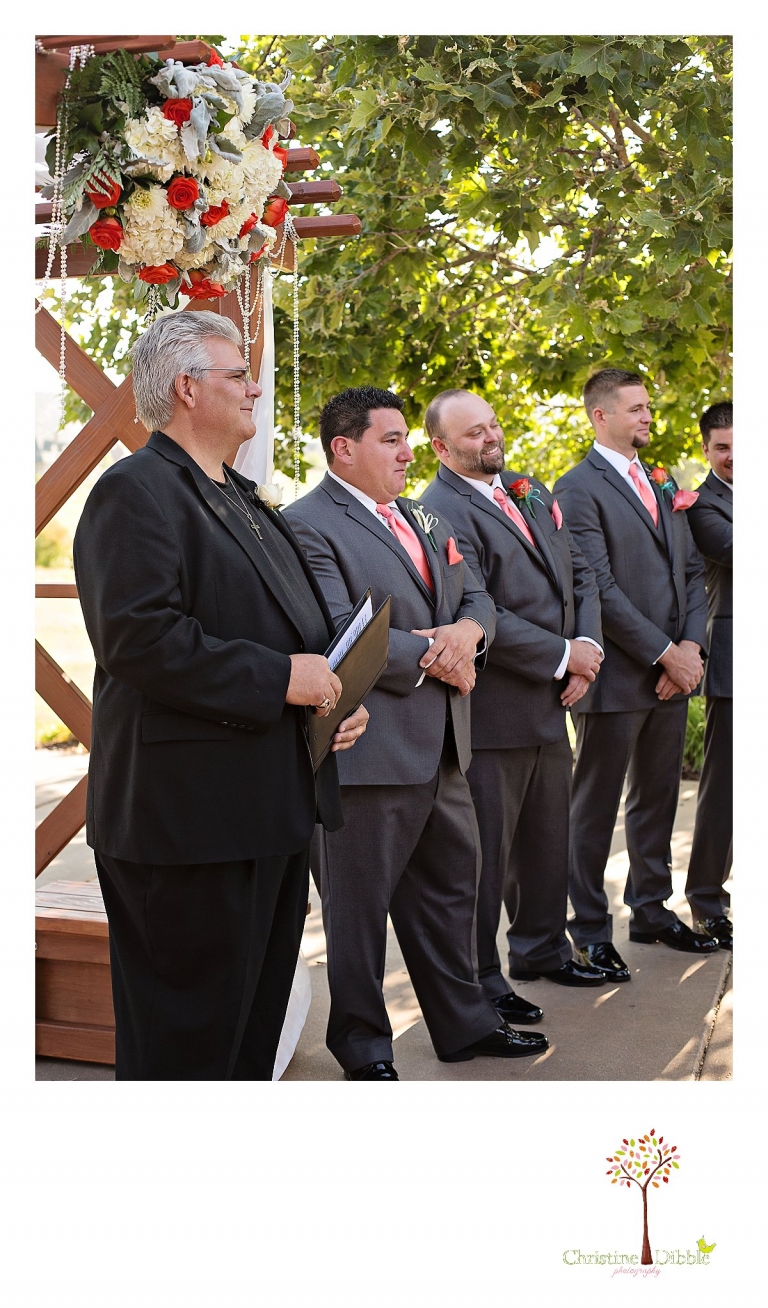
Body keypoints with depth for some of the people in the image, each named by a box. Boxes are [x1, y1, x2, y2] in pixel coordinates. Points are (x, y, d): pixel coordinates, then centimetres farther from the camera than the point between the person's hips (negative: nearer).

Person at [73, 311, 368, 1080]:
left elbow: (303, 627, 26)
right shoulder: (136, 491, -12)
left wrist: (341, 694, 6)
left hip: (273, 808, 10)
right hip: (193, 819, -10)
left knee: (255, 1026, 18)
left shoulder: (243, 501, 20)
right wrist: (279, 679, -21)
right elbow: (138, 637, -24)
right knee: (188, 1042, 0)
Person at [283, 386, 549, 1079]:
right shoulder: (307, 526, -12)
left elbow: (477, 595, 16)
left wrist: (467, 631, -8)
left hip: (442, 748, 9)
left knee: (450, 887, 19)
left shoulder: (420, 518, 17)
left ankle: (464, 1022, 35)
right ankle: (363, 1047, 21)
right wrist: (432, 657, -15)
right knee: (359, 905, 5)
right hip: (370, 753, -9)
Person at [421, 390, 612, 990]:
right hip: (494, 711, -8)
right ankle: (478, 982, 15)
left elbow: (580, 573, 14)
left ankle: (542, 950, 38)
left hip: (551, 703, 8)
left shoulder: (531, 492, 13)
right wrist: (564, 655, -16)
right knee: (486, 850, 2)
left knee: (548, 840, 20)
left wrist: (588, 647, -4)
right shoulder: (441, 511, -15)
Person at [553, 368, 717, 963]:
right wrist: (665, 653, -15)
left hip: (673, 671, 7)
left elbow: (693, 570, 13)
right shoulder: (579, 489, -9)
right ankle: (590, 926, 14)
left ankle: (651, 909, 29)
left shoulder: (662, 485, 15)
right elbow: (599, 589, -16)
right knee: (596, 805, 3)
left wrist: (691, 646, -2)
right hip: (618, 677, -7)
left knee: (658, 797, 16)